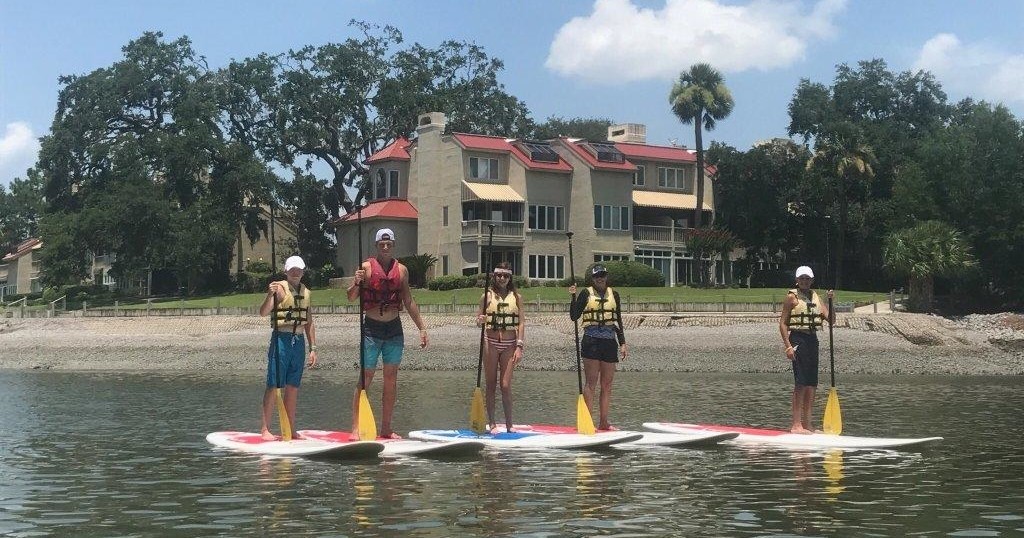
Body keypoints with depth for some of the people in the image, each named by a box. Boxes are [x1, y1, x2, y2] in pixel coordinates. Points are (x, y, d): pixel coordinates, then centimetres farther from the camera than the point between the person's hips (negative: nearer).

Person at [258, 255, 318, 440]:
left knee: (293, 387, 9)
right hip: (281, 339, -6)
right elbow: (263, 312, -16)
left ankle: (291, 429, 15)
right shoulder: (279, 288, -4)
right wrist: (270, 295, -34)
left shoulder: (305, 292, 14)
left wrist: (313, 348, 14)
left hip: (299, 341, 6)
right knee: (274, 385, -5)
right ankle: (265, 428, 0)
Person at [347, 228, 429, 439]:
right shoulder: (366, 267, -3)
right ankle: (356, 427, -1)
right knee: (365, 378, -4)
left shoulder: (401, 270, 7)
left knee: (391, 378, 6)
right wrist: (357, 283, -26)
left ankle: (386, 428, 13)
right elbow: (351, 298, -6)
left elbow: (409, 302, 13)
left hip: (394, 329, 4)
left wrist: (421, 328, 11)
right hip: (371, 328, -4)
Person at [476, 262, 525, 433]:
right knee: (491, 385, 4)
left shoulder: (516, 297, 4)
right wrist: (480, 320, -18)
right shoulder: (487, 296, 4)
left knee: (506, 386, -5)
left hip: (509, 344, 0)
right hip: (490, 343, 1)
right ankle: (491, 422, 12)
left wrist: (519, 347, -7)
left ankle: (509, 424, 4)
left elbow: (521, 323, 1)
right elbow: (479, 319, 7)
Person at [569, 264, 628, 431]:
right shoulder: (586, 293, 3)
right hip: (591, 340, -4)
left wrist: (622, 343, 10)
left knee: (607, 384, 5)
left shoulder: (613, 294, 12)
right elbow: (574, 316, -3)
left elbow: (618, 320, 16)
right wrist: (573, 297, -14)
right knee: (591, 383, -5)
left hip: (609, 341, 4)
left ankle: (603, 422, 9)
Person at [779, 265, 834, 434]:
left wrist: (830, 301, -6)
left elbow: (830, 319, 9)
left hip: (812, 339, 7)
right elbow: (783, 323, -6)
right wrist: (788, 346, -14)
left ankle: (807, 424, 14)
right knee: (801, 383, -11)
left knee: (812, 384, 8)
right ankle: (796, 425, -9)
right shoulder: (792, 296, -3)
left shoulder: (816, 297, 15)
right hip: (797, 338, -7)